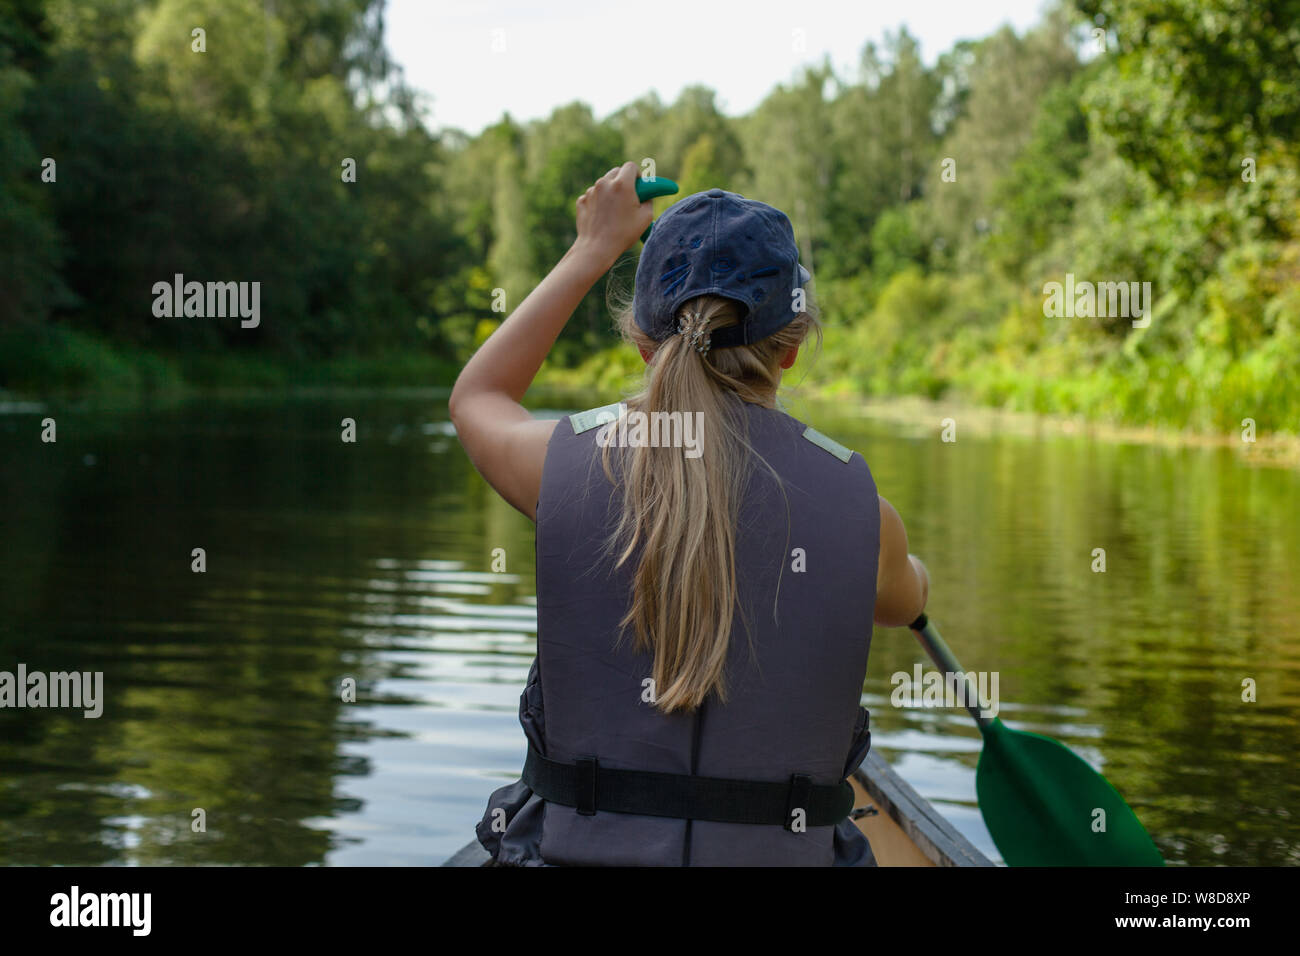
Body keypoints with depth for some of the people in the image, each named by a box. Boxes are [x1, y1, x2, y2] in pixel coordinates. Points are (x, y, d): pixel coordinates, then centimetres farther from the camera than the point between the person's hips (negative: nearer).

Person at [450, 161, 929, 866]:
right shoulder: (860, 511, -7)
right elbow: (907, 600, 20)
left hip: (577, 853, 0)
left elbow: (474, 397, 18)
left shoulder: (569, 463, -8)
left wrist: (591, 251, 26)